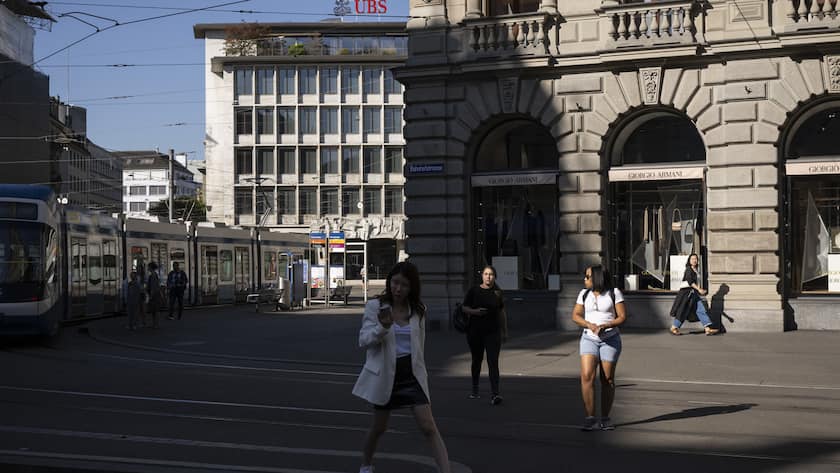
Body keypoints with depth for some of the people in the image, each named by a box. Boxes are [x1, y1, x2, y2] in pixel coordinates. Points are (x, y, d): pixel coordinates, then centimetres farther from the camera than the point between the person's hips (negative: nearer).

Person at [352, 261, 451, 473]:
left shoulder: (418, 310, 2)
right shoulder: (375, 306, -8)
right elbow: (363, 340, -14)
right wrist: (382, 327, -32)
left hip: (411, 374, 2)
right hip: (385, 374, -1)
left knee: (429, 427, -9)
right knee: (379, 427, 14)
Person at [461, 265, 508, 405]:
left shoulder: (497, 292, 5)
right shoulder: (474, 291, 0)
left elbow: (502, 312, 12)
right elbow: (464, 308, 3)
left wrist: (505, 331, 12)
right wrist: (475, 311, -17)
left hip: (493, 332, 0)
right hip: (475, 332, 0)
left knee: (493, 362, -11)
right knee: (476, 361, 14)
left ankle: (494, 394, -18)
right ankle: (475, 390, 32)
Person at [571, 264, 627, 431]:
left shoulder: (614, 293, 0)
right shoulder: (584, 294, 9)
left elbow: (622, 317, -4)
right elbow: (575, 315, 6)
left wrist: (605, 326, -20)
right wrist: (590, 325, -13)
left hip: (610, 339, -2)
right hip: (589, 339, 2)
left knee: (608, 379, 3)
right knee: (587, 376, -15)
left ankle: (605, 419, 15)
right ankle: (590, 419, -16)